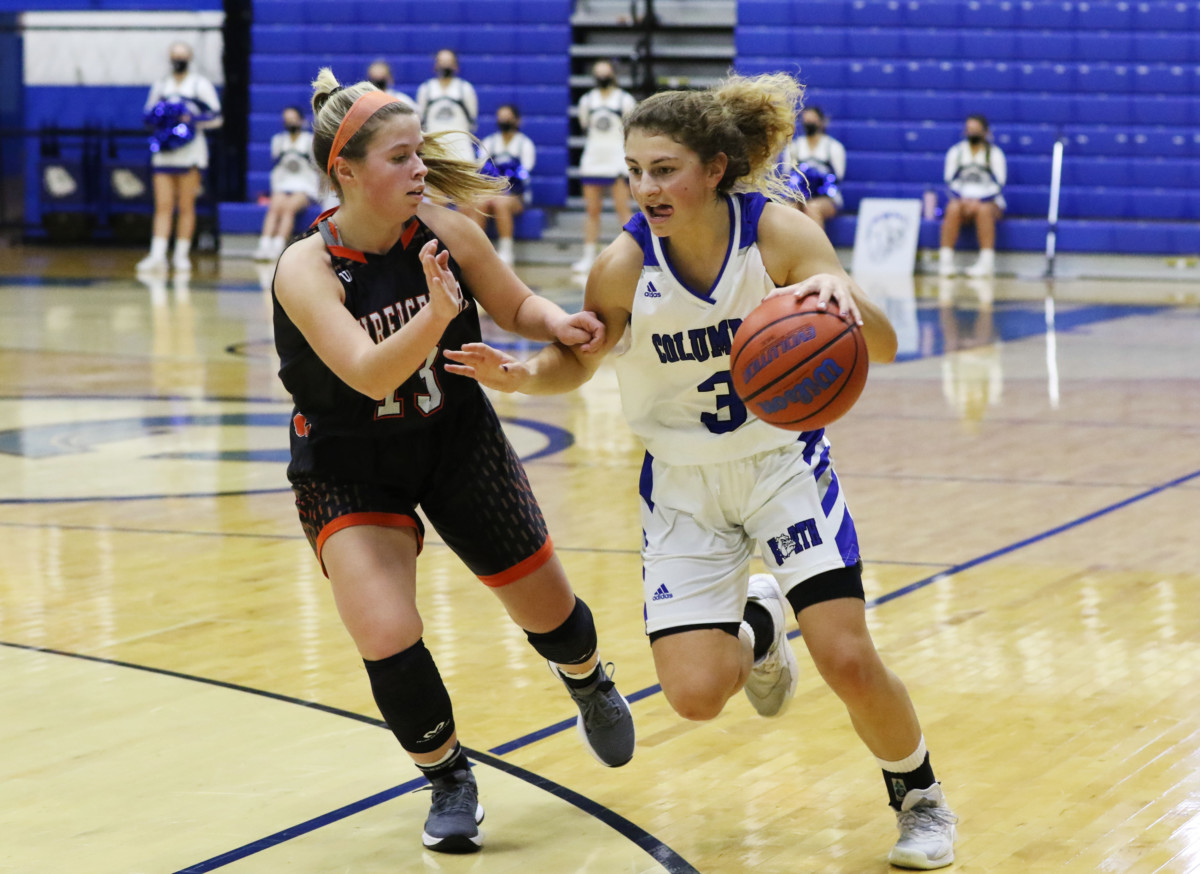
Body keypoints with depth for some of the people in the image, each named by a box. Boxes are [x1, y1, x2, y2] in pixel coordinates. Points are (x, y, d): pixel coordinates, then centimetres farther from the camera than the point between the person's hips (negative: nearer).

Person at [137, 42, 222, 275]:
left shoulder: (200, 85, 5)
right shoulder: (161, 85, 16)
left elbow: (216, 117, 1)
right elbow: (149, 114, 21)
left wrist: (192, 119, -13)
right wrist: (156, 120, -1)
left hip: (190, 152, -3)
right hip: (164, 153, 3)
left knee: (186, 207, -1)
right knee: (163, 207, -5)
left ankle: (181, 255, 5)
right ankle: (157, 255, -10)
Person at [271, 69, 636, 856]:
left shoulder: (446, 230, -16)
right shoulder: (306, 267, -25)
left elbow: (517, 306, 1)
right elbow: (368, 374, -37)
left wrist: (558, 323, -21)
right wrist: (436, 314, -53)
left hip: (458, 443, 3)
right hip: (348, 468, -3)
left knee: (547, 608, 13)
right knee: (387, 640, -18)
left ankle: (591, 685, 51)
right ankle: (450, 782, 10)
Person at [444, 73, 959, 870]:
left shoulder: (779, 232, -20)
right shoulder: (624, 266, -18)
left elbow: (881, 347, -21)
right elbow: (576, 365, -1)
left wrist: (840, 293, -43)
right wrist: (517, 375, -24)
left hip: (783, 461, -1)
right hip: (684, 483, 1)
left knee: (848, 659, -14)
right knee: (695, 695, -10)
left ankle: (919, 797, 18)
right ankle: (753, 627, 28)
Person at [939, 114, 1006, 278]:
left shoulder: (995, 153, 2)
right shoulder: (955, 152, 8)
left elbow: (998, 186, -5)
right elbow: (950, 182, 4)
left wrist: (978, 200, -20)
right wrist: (962, 198, -15)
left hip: (988, 201, -1)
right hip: (961, 198, 1)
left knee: (983, 209, -37)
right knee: (953, 208, -34)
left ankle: (987, 262, -43)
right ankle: (945, 260, -40)